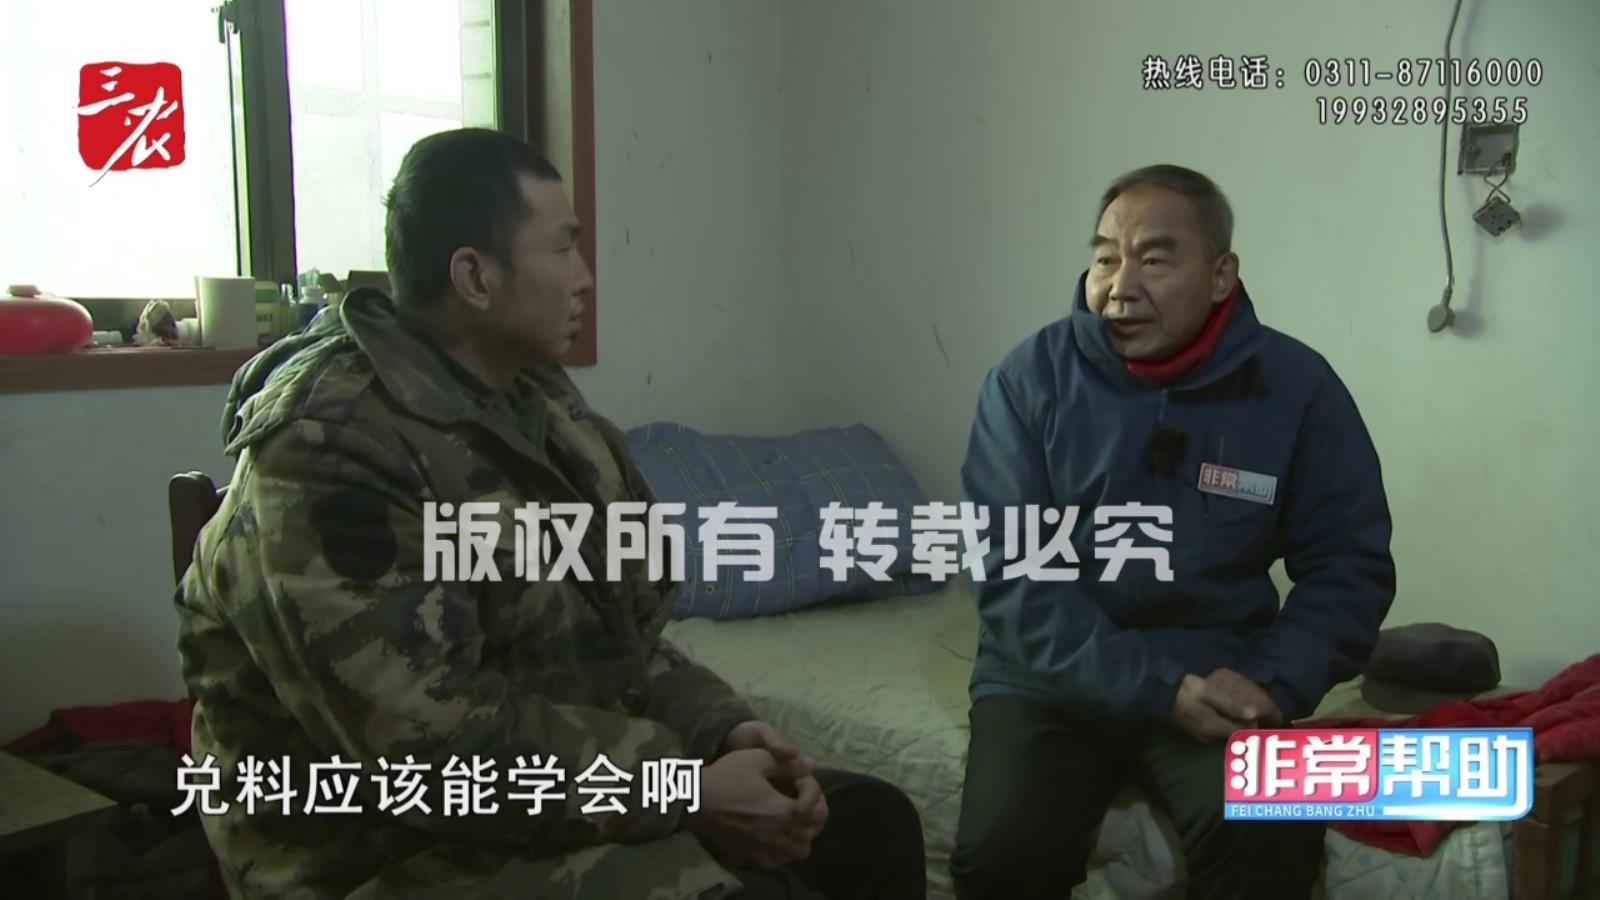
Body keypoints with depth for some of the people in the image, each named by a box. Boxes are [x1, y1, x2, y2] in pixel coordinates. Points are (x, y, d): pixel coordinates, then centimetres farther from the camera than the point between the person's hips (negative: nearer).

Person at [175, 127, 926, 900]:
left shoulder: (539, 403, 7)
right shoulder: (326, 451, -21)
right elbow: (429, 748, -27)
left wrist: (722, 730, -8)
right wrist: (688, 793, -23)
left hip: (584, 788, 8)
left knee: (870, 824, 3)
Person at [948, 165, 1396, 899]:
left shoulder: (1298, 386, -2)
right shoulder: (1031, 377, -6)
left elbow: (1347, 567, 2)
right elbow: (1010, 571, -11)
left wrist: (1272, 686, -16)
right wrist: (1160, 689, -21)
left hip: (1215, 677, 1)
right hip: (1053, 676, 0)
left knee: (1268, 841, -28)